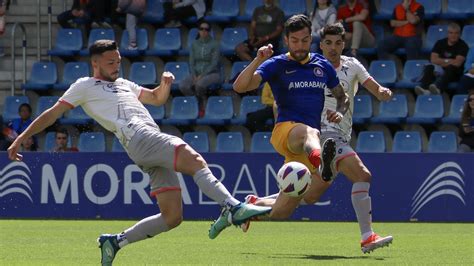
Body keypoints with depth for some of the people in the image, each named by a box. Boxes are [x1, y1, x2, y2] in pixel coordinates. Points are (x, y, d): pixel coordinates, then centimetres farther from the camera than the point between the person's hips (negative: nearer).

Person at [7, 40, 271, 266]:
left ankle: (115, 242, 6)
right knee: (196, 161, -29)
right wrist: (20, 139, 9)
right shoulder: (85, 86, 14)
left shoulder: (123, 84, 34)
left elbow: (157, 98, 41)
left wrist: (165, 83, 19)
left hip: (154, 143, 8)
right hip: (138, 137, -8)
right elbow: (52, 114, 14)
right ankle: (234, 207, -46)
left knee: (173, 217, -2)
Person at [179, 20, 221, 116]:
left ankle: (202, 105, -10)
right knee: (183, 86, -27)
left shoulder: (214, 44, -3)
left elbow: (214, 63, -10)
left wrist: (202, 75, -20)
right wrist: (194, 75, -12)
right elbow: (191, 62, 7)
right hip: (197, 72, 4)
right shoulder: (194, 44, 10)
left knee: (200, 84, -38)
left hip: (212, 73, -4)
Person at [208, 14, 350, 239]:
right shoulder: (276, 65, 3)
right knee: (310, 133, -44)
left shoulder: (322, 66, 15)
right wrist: (258, 60, -23)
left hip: (305, 149, 5)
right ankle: (321, 160, -81)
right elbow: (240, 86, -9)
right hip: (286, 130, -5)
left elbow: (342, 96, 28)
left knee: (281, 212, 0)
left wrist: (340, 112, 6)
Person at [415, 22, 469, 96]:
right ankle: (424, 88, -57)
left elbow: (457, 63, -15)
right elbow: (433, 60, -1)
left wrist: (441, 61, -7)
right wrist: (447, 61, -7)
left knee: (450, 68, -38)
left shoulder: (463, 45, -5)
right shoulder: (440, 43, 8)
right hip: (440, 71, 4)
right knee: (428, 68, -27)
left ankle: (437, 87, -68)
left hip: (455, 73, -4)